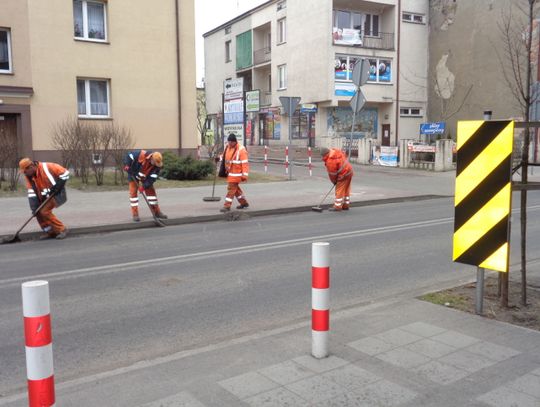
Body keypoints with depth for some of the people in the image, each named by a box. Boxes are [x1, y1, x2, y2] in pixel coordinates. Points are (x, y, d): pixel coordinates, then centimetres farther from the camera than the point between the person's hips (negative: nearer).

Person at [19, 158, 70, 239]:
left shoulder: (45, 168, -25)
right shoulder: (29, 176, -2)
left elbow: (65, 172, -23)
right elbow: (31, 192, -7)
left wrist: (58, 186, -26)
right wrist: (34, 206, -16)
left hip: (57, 193, -8)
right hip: (45, 196, 8)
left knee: (44, 211, -19)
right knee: (38, 211, 0)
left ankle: (62, 230, -9)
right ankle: (51, 232, 12)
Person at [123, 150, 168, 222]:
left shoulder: (157, 165, -23)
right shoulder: (141, 154, -34)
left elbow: (152, 178, -23)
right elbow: (129, 155, -21)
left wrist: (144, 186, -28)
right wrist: (126, 165, -31)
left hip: (145, 178, 3)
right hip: (133, 175, -3)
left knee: (151, 191, 2)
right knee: (133, 192, -8)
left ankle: (157, 212, 12)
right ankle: (135, 214, -4)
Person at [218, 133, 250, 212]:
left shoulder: (241, 150, -15)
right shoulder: (227, 147, 8)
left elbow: (245, 163, -17)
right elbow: (224, 155, 27)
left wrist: (244, 175, -21)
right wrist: (219, 158, 5)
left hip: (236, 174, -8)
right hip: (230, 172, 8)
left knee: (231, 188, -8)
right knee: (236, 188, 17)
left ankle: (227, 206, -3)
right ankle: (244, 203, 31)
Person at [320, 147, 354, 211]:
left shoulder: (330, 161, -23)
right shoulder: (334, 151, 1)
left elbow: (332, 173, -14)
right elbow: (345, 155, 16)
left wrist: (334, 181, 3)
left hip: (343, 175, -9)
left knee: (339, 191, -1)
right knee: (346, 190, 16)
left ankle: (337, 207, 4)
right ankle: (345, 205, 24)